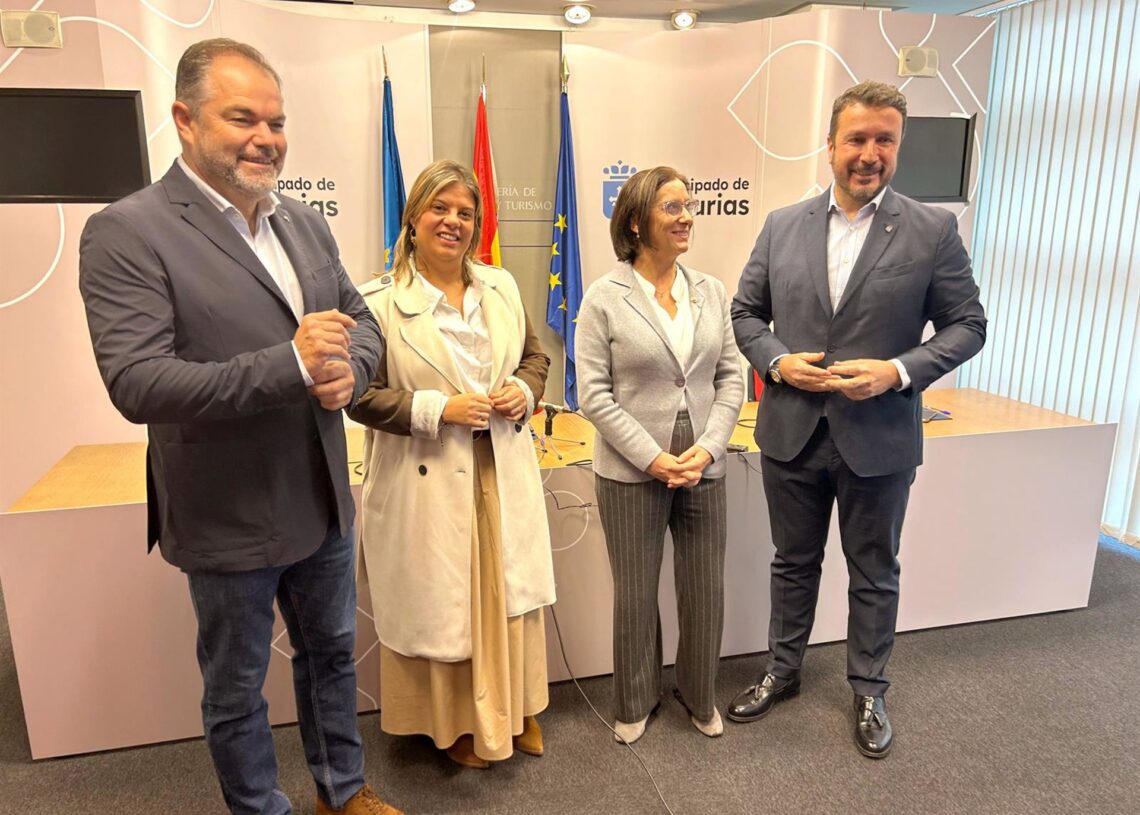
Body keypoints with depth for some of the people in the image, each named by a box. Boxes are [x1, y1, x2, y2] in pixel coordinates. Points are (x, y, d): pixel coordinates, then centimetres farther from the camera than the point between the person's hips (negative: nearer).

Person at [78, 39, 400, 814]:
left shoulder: (306, 223, 4)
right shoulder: (127, 233, -15)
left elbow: (362, 323, 6)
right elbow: (137, 384, -24)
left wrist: (347, 370, -17)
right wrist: (291, 366, -30)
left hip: (324, 503, 6)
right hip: (230, 520, -6)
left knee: (332, 656, 23)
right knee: (236, 690, 16)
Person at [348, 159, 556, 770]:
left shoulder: (501, 287, 8)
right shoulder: (379, 302, -10)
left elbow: (535, 355, 17)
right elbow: (361, 396, -10)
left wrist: (525, 391, -4)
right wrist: (438, 409, -19)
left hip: (502, 475, 5)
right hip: (429, 484, -5)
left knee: (509, 592, 15)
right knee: (441, 601, 10)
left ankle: (514, 710, 38)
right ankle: (453, 723, 33)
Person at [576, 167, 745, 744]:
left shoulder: (711, 292, 4)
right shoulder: (604, 298, -8)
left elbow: (730, 380, 4)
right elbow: (594, 394, -10)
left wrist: (706, 449, -9)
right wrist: (653, 459, -15)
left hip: (704, 469, 3)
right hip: (630, 473, -3)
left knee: (706, 590, 13)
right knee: (635, 596, 12)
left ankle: (700, 696, 39)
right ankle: (635, 703, 36)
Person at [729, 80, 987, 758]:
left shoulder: (933, 230, -5)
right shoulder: (783, 225, 1)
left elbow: (967, 324, -3)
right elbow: (746, 311, 7)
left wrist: (899, 371, -18)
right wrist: (777, 361, -11)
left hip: (879, 439, -2)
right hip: (792, 433, 2)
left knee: (874, 574, 15)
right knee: (794, 562, 19)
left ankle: (870, 691, 37)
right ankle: (783, 672, 39)